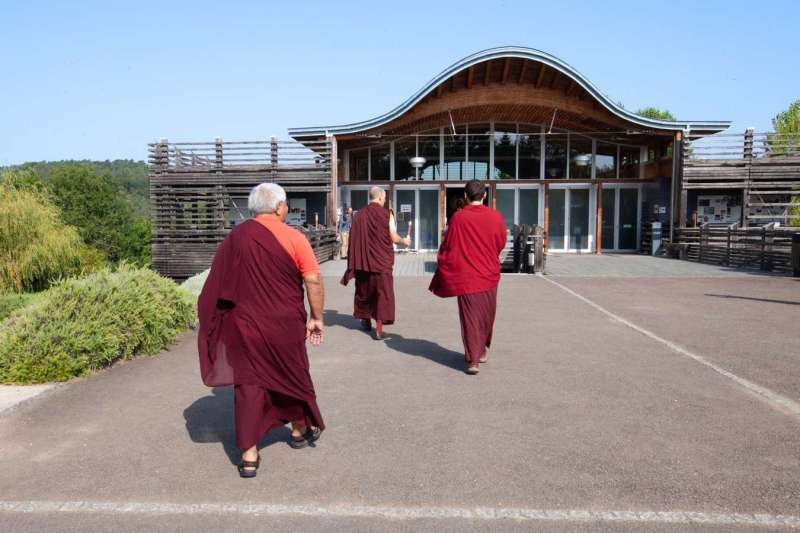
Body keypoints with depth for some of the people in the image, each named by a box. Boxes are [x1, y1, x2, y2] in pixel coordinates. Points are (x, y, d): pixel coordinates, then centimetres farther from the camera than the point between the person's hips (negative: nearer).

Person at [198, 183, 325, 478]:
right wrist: (316, 318, -1)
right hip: (285, 324, -1)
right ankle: (300, 430, 39)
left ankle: (249, 455, 9)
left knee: (248, 382, 8)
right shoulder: (294, 238, -9)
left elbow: (218, 283, 6)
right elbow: (314, 281, -12)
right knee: (293, 375, 19)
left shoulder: (235, 237, 0)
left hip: (244, 325, 2)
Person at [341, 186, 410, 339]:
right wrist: (404, 241, 11)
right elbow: (393, 238, -10)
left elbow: (354, 238, 5)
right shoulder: (384, 214, -10)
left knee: (364, 289, 19)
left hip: (363, 260, 4)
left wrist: (357, 262, 15)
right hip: (381, 260, -4)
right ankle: (379, 328, -4)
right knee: (382, 292, 1)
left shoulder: (359, 214, 2)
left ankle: (366, 321, 32)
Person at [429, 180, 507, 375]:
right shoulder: (495, 217, -5)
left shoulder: (458, 217, -10)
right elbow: (501, 244, 7)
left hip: (465, 276, -2)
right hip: (489, 274, 2)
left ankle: (473, 360, -1)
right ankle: (482, 350, 34)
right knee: (486, 315, 18)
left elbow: (447, 246, -4)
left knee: (470, 316, 3)